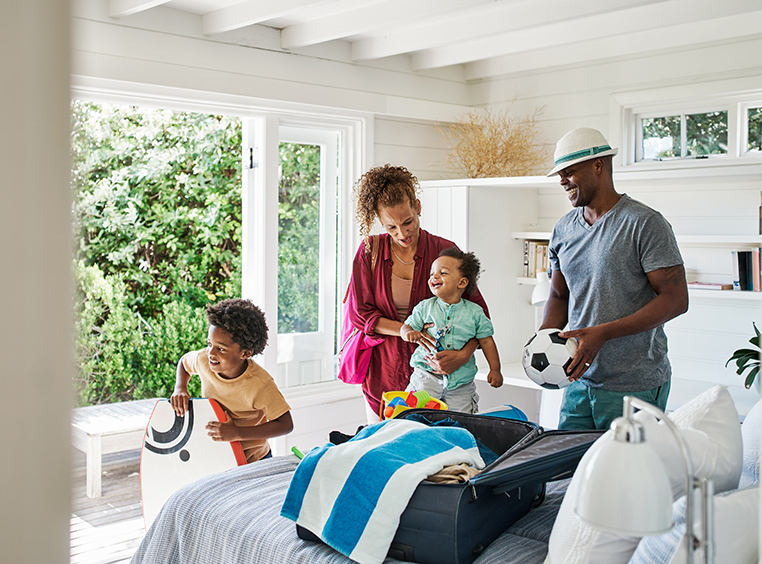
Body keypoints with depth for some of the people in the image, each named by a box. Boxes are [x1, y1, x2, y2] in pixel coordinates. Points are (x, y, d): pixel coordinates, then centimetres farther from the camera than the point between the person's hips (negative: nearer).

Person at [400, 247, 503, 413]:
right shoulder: (424, 308, 1)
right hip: (427, 376, 0)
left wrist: (495, 369, 1)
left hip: (461, 381, 0)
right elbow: (407, 326, 3)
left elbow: (486, 340, 5)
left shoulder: (474, 312, 0)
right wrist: (409, 333, -21)